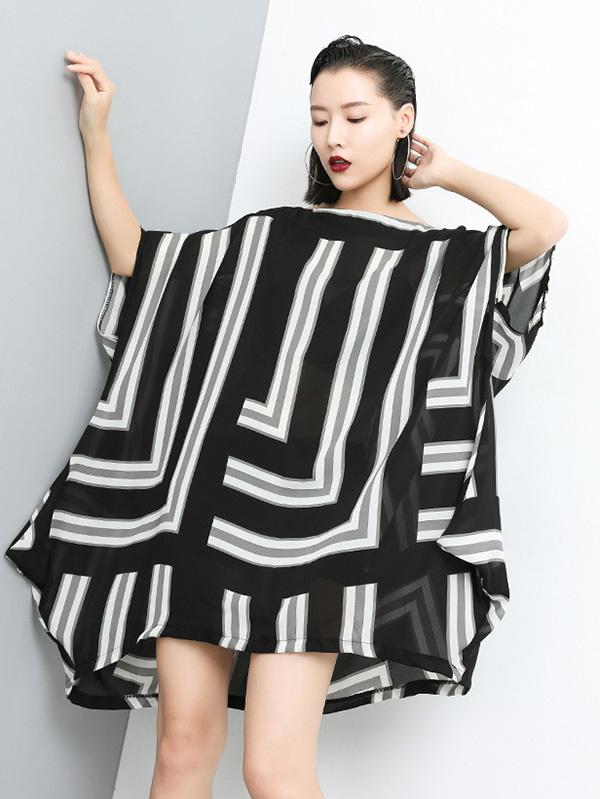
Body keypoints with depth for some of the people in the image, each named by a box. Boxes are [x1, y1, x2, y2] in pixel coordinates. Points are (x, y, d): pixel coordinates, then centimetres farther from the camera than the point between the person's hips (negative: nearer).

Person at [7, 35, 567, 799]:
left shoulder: (438, 254, 8)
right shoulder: (273, 232, 18)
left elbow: (545, 226, -11)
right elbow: (135, 258, 19)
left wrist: (449, 173, 5)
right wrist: (96, 135, 15)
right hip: (213, 492, 4)